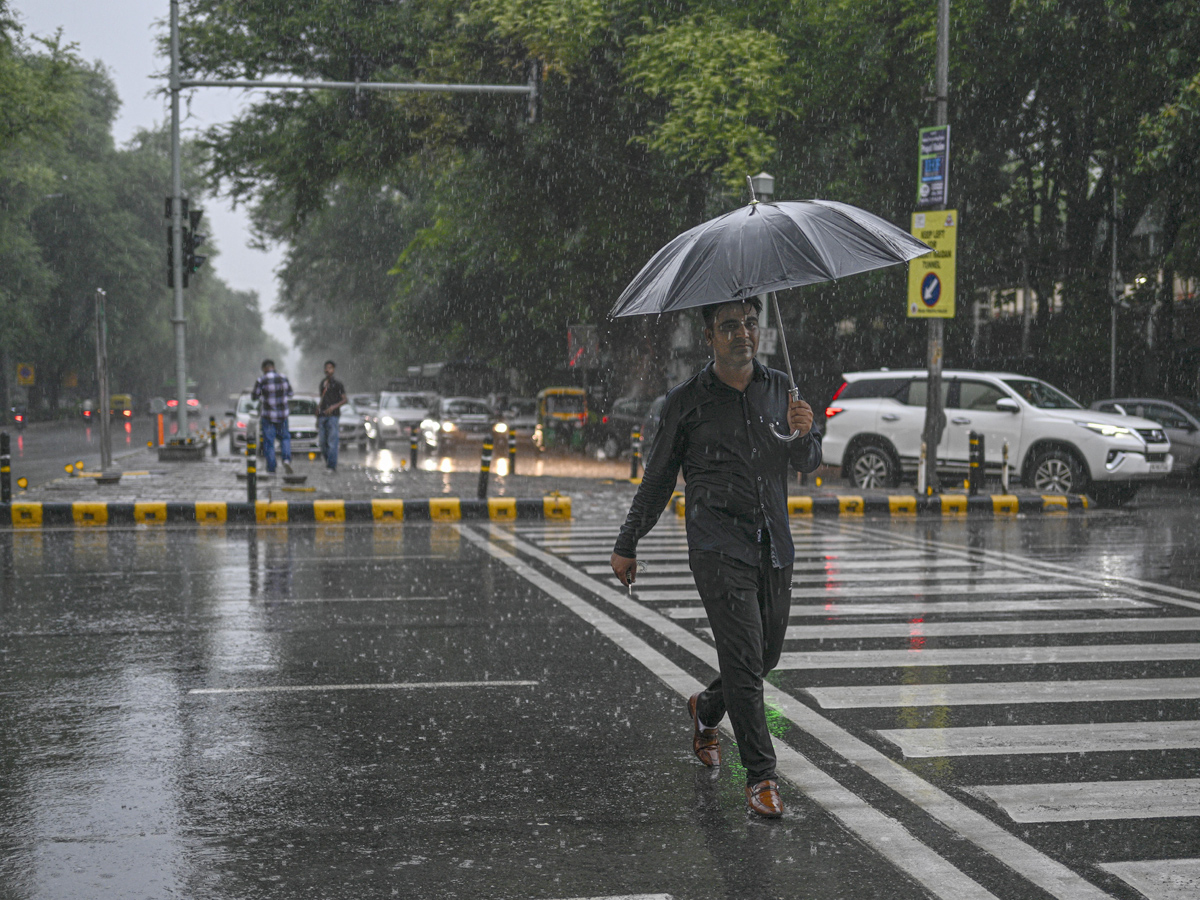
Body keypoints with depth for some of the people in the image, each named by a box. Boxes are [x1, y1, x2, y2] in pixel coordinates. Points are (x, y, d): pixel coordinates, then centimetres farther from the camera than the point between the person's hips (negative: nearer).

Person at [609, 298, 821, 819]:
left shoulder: (780, 388, 10)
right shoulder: (686, 401, -1)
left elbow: (808, 464, 11)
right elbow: (657, 479, 8)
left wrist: (804, 434, -12)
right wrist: (627, 545, 12)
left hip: (774, 544, 5)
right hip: (718, 546, -5)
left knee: (767, 655, 14)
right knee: (744, 658, -13)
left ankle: (707, 709, 43)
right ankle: (760, 777, -6)